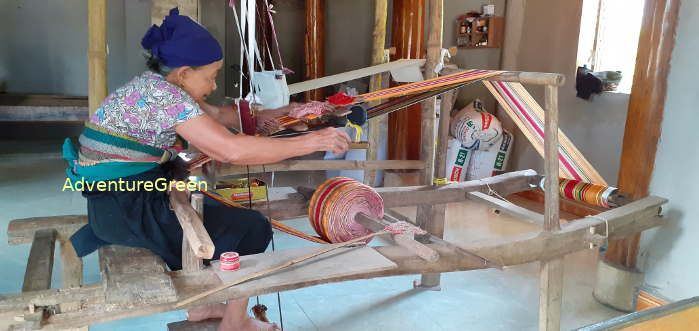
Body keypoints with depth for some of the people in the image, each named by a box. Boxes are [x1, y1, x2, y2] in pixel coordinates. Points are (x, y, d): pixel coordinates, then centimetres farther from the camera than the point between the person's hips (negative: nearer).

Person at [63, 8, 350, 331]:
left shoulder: (157, 85, 7)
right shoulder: (160, 94, -23)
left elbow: (218, 116, 15)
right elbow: (232, 150, -32)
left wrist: (283, 113, 7)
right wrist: (311, 141, -25)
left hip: (122, 196, 10)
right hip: (126, 208, -10)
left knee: (225, 211, 22)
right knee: (252, 228, -4)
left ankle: (201, 305, 30)